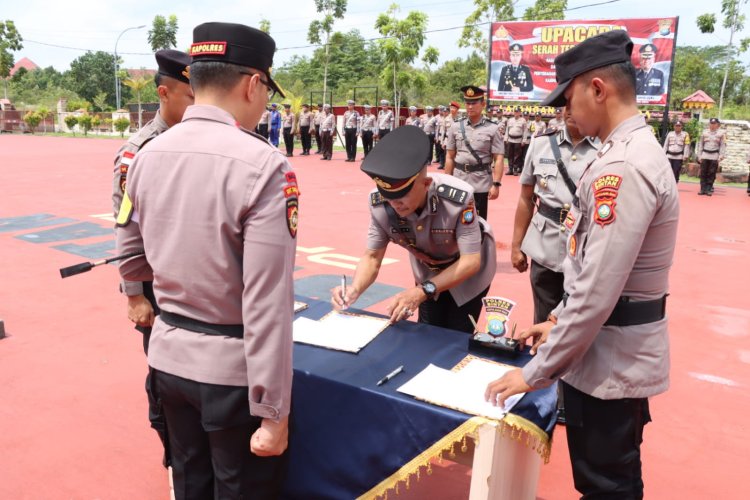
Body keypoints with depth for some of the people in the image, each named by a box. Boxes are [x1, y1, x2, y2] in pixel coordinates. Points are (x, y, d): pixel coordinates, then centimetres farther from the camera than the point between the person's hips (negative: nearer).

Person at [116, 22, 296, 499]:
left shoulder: (148, 154, 0)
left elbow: (131, 260, 10)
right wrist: (273, 412, -16)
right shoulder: (262, 164, -21)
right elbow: (267, 303, -23)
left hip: (168, 355, 6)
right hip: (232, 367, -6)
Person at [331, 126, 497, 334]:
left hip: (467, 266, -3)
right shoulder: (379, 203, -29)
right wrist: (354, 290, -38)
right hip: (429, 269, 3)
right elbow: (372, 256, -18)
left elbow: (471, 261, -35)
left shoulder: (458, 198, -40)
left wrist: (422, 291, -46)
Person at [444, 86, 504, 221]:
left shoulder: (492, 129, -2)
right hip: (459, 182, 2)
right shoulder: (455, 127, 4)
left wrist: (496, 184, -13)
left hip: (481, 184, -2)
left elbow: (498, 159, -5)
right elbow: (450, 157, 7)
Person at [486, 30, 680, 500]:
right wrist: (558, 320, 15)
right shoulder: (633, 150, 9)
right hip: (620, 353, 10)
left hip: (610, 358, -10)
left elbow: (597, 293, -27)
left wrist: (536, 372, -18)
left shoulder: (622, 167, -24)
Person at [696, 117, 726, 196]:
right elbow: (700, 144, 10)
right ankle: (703, 189, 4)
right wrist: (699, 155, 4)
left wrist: (721, 156, -7)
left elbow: (723, 146, 1)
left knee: (712, 174, 0)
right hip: (704, 155, 2)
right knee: (703, 173, 0)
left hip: (714, 156, -1)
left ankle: (709, 189, 4)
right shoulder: (704, 132, 8)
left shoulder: (721, 133, 3)